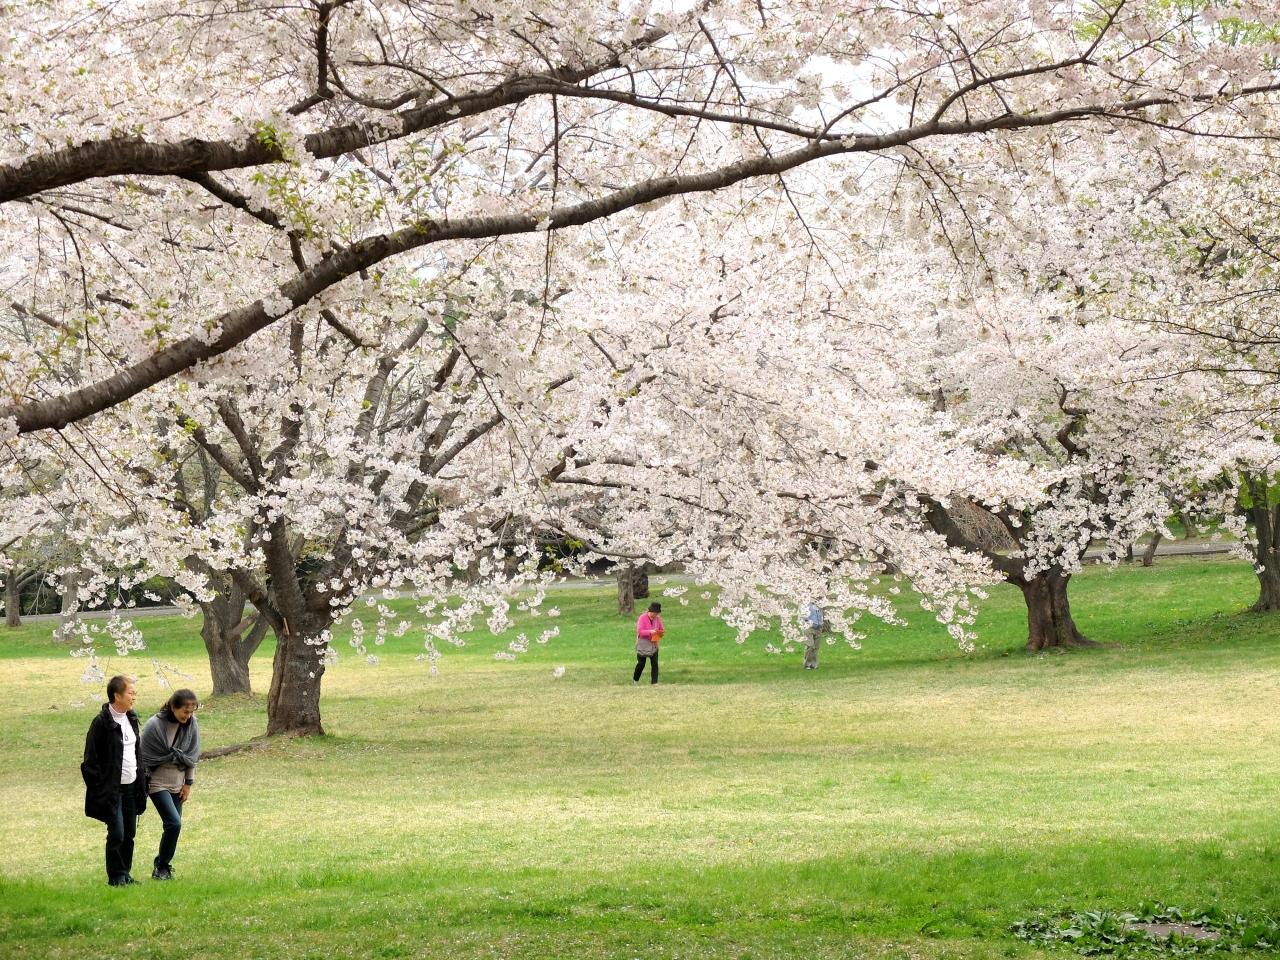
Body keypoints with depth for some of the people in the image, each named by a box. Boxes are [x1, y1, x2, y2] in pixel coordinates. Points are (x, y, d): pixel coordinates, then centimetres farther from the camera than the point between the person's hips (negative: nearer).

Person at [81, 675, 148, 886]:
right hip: (112, 788, -7)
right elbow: (91, 760, -12)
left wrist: (141, 784, 13)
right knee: (117, 833, -6)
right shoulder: (102, 723, -13)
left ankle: (125, 874, 18)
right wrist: (100, 791, -15)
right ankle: (116, 876, 5)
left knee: (130, 833, 8)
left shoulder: (131, 719, 10)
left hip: (130, 787, 7)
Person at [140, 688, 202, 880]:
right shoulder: (154, 726, -17)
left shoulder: (192, 725, -1)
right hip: (158, 783, -5)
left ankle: (161, 864, 23)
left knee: (173, 825, 5)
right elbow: (146, 757, -9)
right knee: (174, 823, -16)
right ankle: (162, 868, -1)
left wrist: (188, 783, 6)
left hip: (178, 783, 5)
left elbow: (192, 756, 8)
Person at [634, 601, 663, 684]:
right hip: (643, 644, -4)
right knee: (641, 663, 2)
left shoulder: (657, 619, 2)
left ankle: (654, 682, -1)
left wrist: (660, 633, -13)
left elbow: (661, 630, 11)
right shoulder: (643, 618, -13)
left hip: (653, 644, 4)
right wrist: (650, 632, -30)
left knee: (655, 664, -4)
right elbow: (639, 631, -17)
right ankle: (635, 680, 23)